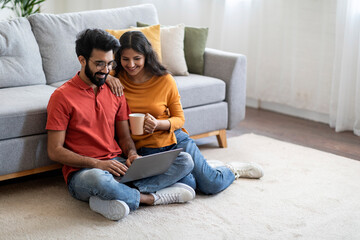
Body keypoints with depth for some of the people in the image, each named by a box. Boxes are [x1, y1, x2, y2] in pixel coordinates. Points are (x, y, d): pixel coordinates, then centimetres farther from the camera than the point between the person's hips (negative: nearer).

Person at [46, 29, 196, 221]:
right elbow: (55, 151, -8)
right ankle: (150, 197, -16)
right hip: (82, 172, -6)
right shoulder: (62, 97, -4)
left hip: (118, 164, 6)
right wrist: (97, 164, -19)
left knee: (185, 161, -10)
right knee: (99, 180, -44)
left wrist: (132, 155, -6)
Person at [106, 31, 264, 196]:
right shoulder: (117, 79, -4)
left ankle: (231, 170, 23)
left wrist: (158, 124, -18)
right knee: (189, 185, -25)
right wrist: (106, 79, -21)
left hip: (174, 139, 1)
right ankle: (205, 167, 9)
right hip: (145, 149, -1)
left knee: (212, 185, -11)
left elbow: (179, 119, 4)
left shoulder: (165, 80, -3)